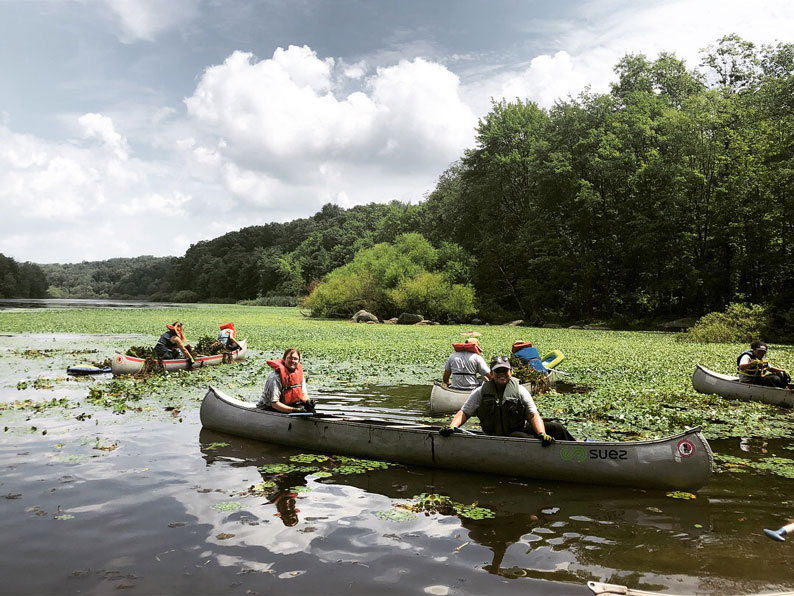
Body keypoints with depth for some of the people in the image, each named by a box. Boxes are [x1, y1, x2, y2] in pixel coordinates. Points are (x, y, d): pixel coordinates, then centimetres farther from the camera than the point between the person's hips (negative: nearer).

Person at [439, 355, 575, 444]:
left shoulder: (520, 390, 0)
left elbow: (533, 415, -7)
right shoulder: (481, 392, 0)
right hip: (498, 438, -3)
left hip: (521, 429, 3)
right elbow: (464, 412, 1)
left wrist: (542, 434, -25)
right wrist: (452, 426, -19)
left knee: (556, 428, -13)